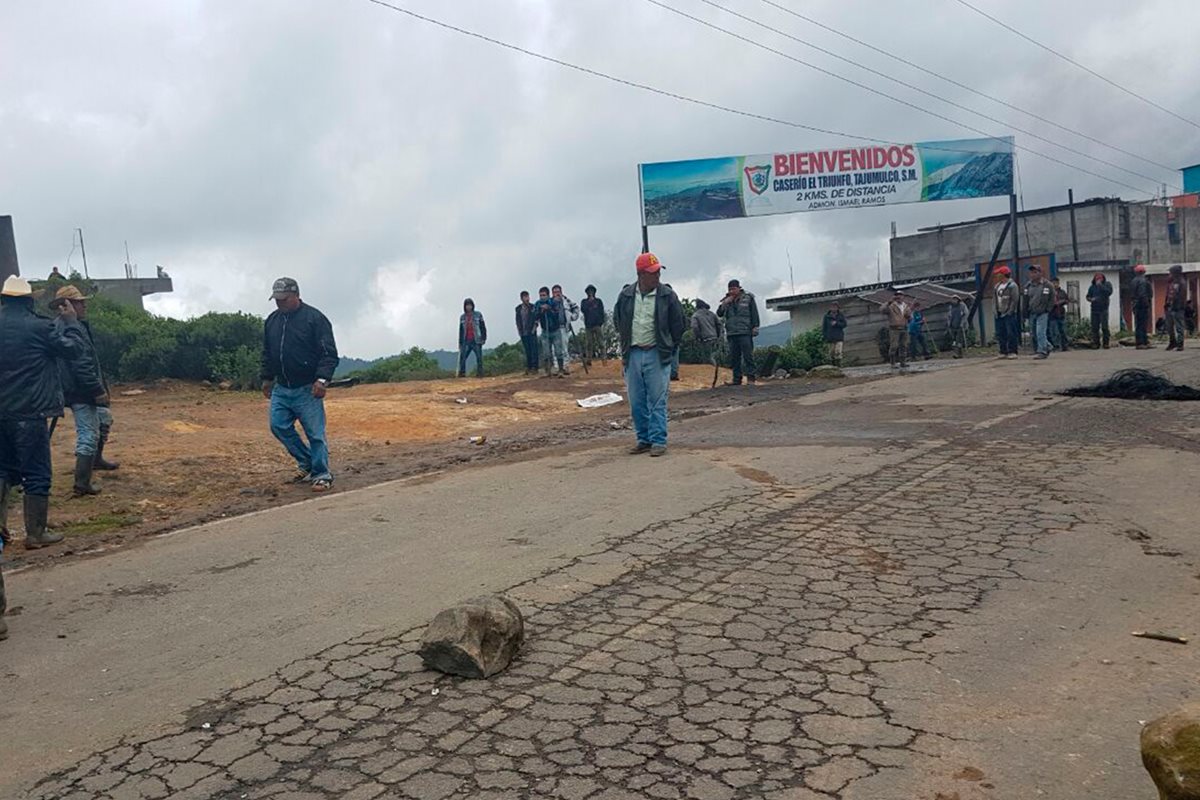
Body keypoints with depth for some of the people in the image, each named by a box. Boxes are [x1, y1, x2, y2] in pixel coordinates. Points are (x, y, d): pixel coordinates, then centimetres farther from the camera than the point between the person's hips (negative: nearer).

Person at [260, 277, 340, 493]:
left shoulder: (315, 318, -9)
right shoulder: (272, 320, 11)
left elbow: (329, 353, -12)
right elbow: (267, 353, 22)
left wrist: (322, 379, -21)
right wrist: (267, 378, 20)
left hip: (307, 389, -6)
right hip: (281, 388, 7)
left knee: (315, 433, -5)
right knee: (279, 426, 2)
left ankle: (322, 475, 5)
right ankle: (306, 462, 20)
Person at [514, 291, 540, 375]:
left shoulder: (533, 307, 0)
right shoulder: (518, 308, 8)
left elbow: (537, 318, 0)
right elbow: (518, 320, 12)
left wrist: (534, 328, -8)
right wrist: (519, 330, 6)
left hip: (532, 332, -3)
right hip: (523, 333, 3)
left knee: (534, 350, -4)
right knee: (527, 351, 6)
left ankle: (534, 368, -2)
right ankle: (528, 368, 11)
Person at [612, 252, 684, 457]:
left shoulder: (668, 296, -4)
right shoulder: (626, 296, 3)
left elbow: (678, 325, 5)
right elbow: (618, 322, 18)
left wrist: (667, 348, 8)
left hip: (657, 355, -3)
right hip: (633, 355, 3)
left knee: (657, 401, -3)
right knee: (636, 402, 7)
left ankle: (658, 441, 3)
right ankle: (644, 439, 18)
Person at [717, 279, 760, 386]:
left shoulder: (748, 298, 6)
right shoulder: (727, 301, 17)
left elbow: (754, 314, 4)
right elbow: (719, 314, 10)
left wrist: (755, 327, -5)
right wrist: (724, 304, -4)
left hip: (745, 332, -4)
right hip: (731, 333, 4)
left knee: (748, 356, -7)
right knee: (734, 357, 4)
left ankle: (751, 377, -6)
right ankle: (737, 379, 8)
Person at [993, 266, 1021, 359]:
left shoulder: (1012, 285, -8)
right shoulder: (997, 286, 16)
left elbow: (1015, 300, -13)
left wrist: (1009, 312, -17)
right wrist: (996, 310, 8)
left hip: (1009, 314, -8)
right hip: (1000, 314, 8)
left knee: (1011, 333, -8)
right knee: (1000, 334, 8)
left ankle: (1012, 352, -6)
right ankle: (1003, 352, 13)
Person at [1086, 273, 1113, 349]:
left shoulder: (1107, 284, 3)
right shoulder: (1092, 287, 11)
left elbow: (1109, 292, -15)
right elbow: (1088, 296, 15)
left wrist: (1100, 285, -15)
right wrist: (1091, 299, -7)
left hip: (1103, 309, -3)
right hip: (1094, 310, 3)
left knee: (1104, 327, -6)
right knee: (1095, 327, 2)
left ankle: (1106, 343, 1)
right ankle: (1095, 343, 8)